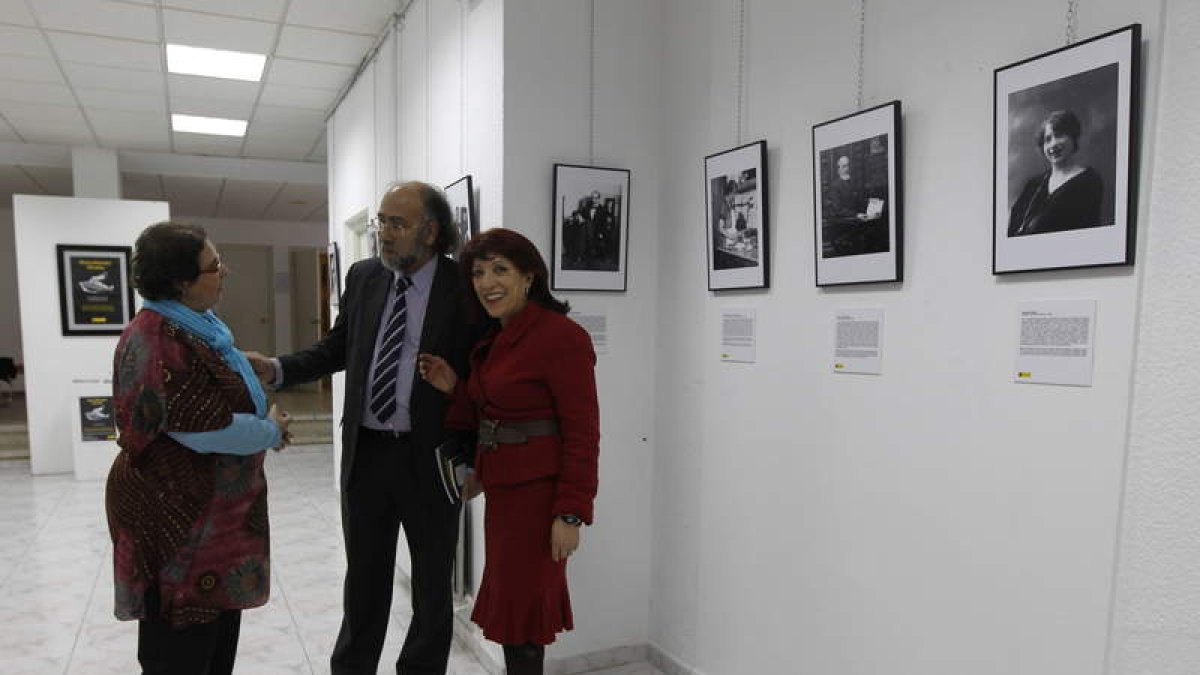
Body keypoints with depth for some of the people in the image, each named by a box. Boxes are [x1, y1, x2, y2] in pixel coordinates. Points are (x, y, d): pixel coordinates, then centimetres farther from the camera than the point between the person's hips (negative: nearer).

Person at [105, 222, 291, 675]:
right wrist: (270, 432, -10)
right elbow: (201, 427, -25)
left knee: (220, 635, 20)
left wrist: (266, 421, 2)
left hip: (217, 512, 9)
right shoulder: (155, 341, -21)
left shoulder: (199, 326, 9)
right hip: (180, 521, -9)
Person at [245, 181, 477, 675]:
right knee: (363, 579, 19)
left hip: (430, 457, -3)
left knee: (432, 584, 15)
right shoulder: (363, 277, 3)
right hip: (365, 451, 4)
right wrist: (276, 369, -4)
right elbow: (336, 349, 11)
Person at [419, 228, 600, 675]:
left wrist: (570, 513, -19)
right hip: (501, 488, 8)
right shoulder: (495, 339, 10)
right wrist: (454, 388, 0)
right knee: (508, 599, 19)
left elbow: (582, 433, -18)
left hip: (538, 492, -8)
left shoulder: (562, 337, -17)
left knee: (522, 602, 6)